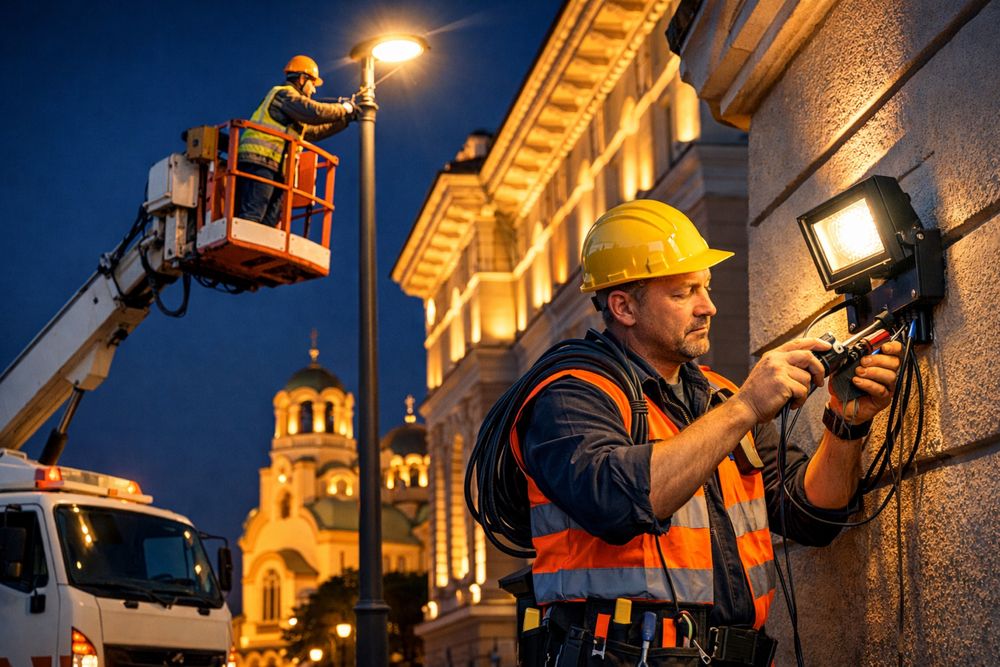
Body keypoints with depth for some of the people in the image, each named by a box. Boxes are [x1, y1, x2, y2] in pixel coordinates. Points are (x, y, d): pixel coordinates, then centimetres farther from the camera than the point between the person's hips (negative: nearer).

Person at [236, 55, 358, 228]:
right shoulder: (285, 94, 0)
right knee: (251, 217, -22)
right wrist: (345, 109, 1)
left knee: (269, 222, 0)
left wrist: (344, 120, 31)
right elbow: (315, 112, -14)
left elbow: (312, 132, 35)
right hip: (260, 161, -10)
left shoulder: (288, 100, 32)